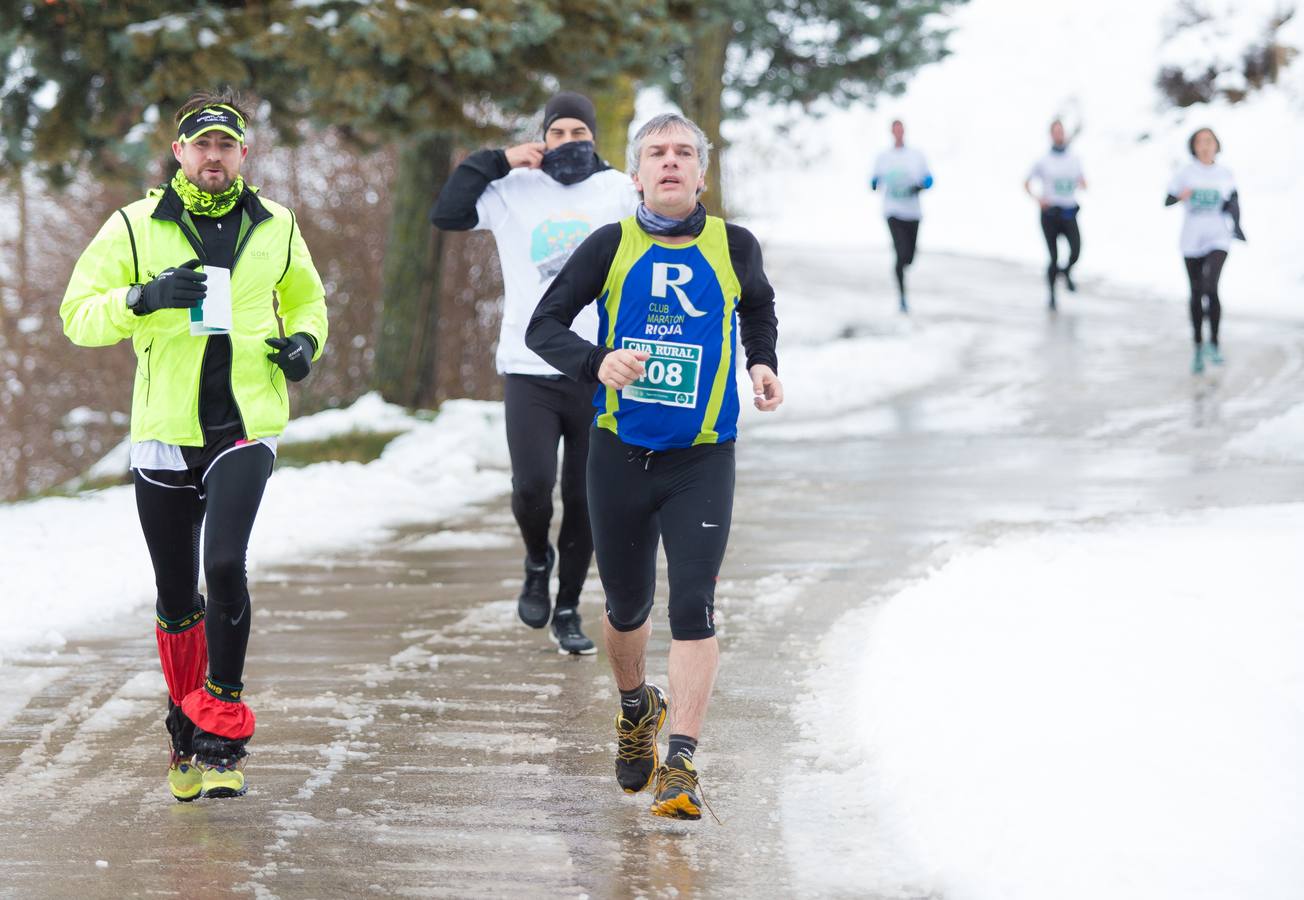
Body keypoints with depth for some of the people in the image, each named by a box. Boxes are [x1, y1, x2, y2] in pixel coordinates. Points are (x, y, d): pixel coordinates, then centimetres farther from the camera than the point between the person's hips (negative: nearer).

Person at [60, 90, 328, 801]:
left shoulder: (275, 228, 7)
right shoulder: (136, 227, 0)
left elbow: (306, 298, 25)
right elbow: (77, 315, -3)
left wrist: (304, 341, 3)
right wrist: (141, 299, -21)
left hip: (246, 430, 0)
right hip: (165, 434, 1)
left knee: (224, 565, -21)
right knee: (176, 596, 9)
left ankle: (223, 734, -9)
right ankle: (187, 738, 29)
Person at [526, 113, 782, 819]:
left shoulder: (733, 247, 1)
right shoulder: (611, 247, -2)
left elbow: (759, 308, 23)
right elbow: (543, 327, -3)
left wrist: (763, 365, 4)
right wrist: (597, 362, -22)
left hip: (703, 461, -1)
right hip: (621, 455, 1)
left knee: (693, 607, -14)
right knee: (626, 606, 13)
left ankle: (681, 763, -12)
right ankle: (635, 709, 43)